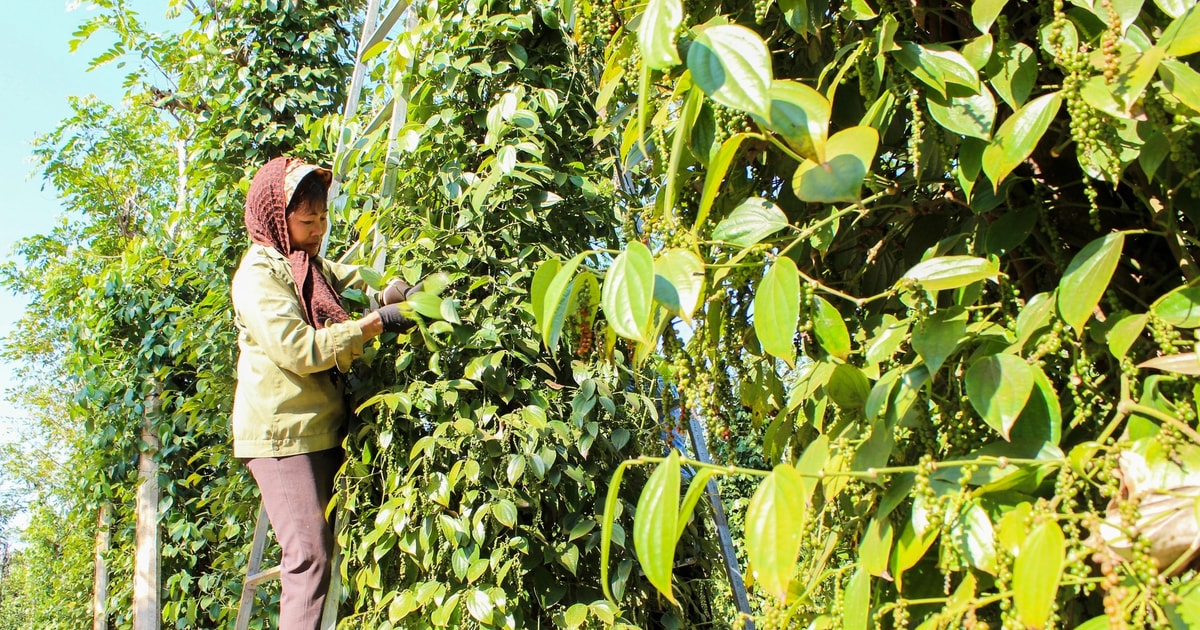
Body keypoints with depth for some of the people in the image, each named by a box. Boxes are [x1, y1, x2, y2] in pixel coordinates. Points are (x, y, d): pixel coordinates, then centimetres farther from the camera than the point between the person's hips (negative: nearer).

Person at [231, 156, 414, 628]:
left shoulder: (315, 267, 16)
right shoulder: (259, 275, -11)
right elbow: (301, 349, -22)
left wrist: (399, 292, -4)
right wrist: (376, 322, -19)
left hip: (323, 429, 8)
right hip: (283, 436, -8)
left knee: (335, 548, 9)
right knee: (310, 556, -9)